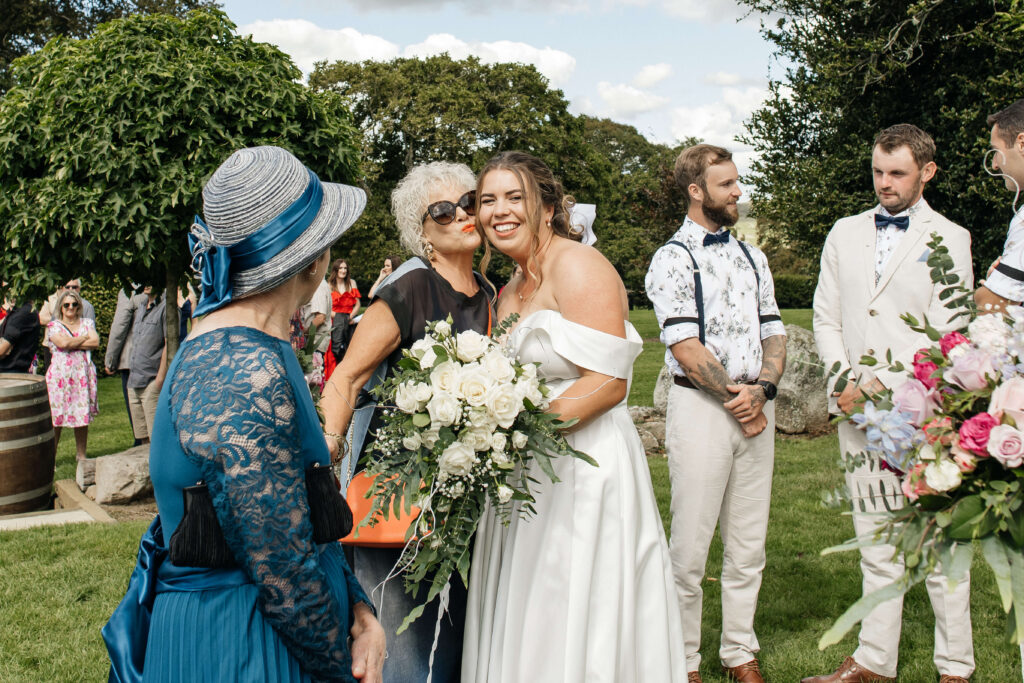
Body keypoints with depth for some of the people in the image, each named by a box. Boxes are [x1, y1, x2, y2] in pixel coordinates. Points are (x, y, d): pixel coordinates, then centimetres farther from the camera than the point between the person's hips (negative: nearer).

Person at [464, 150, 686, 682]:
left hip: (586, 464, -8)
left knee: (574, 628, 0)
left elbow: (608, 382, -18)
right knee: (524, 624, 12)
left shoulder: (578, 266, -10)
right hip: (526, 475, 8)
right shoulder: (509, 292, 16)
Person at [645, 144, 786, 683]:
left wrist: (762, 390, -6)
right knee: (690, 548, 0)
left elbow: (774, 332, 12)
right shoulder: (673, 260, -4)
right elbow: (686, 347, -11)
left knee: (749, 547, 11)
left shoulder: (751, 257, 16)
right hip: (701, 409, -6)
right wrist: (737, 401, -9)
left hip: (756, 410, 6)